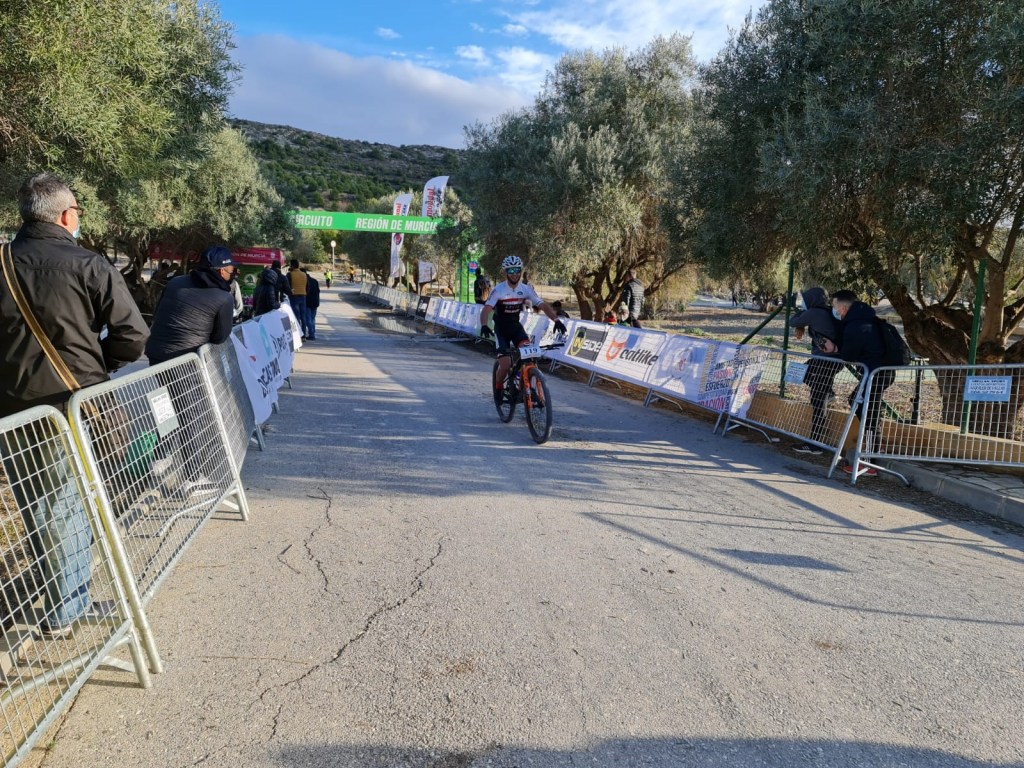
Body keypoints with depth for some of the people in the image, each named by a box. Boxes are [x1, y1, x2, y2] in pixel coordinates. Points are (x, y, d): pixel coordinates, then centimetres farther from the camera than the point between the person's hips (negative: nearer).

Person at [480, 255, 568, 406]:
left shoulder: (526, 289, -9)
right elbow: (486, 310, -28)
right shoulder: (498, 290, -19)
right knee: (505, 363, -18)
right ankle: (498, 389, 13)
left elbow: (543, 305, -13)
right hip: (501, 329, -3)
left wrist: (556, 320, -29)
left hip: (516, 326, 3)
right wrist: (484, 326, -49)